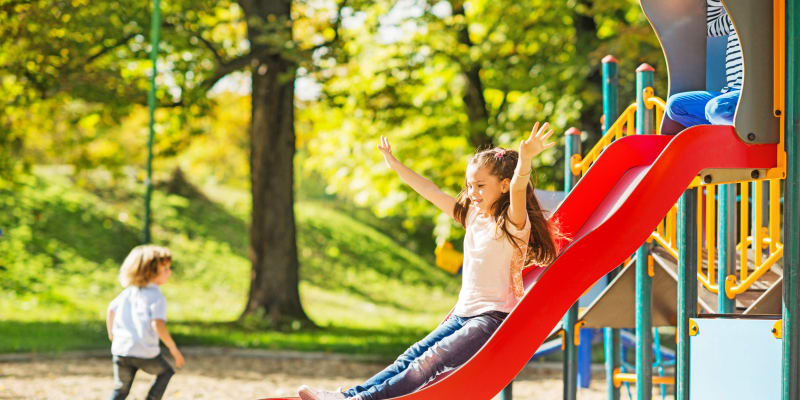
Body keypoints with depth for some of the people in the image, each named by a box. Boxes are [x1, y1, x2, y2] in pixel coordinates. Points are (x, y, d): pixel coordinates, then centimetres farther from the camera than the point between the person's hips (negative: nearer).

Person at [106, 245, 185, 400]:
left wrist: (111, 334, 42)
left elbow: (111, 309, 25)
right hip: (145, 352, -5)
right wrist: (173, 349, -15)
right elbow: (158, 325, -23)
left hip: (120, 350, 5)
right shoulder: (157, 297, -10)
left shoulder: (129, 291, 12)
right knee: (165, 372, 24)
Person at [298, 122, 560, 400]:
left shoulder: (512, 224, -11)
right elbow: (431, 192, 21)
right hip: (464, 314, 8)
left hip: (494, 317, -8)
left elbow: (517, 190, -32)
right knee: (413, 356, -2)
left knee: (431, 361, -20)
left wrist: (525, 159, -51)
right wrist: (396, 166, 24)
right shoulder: (473, 216, 13)